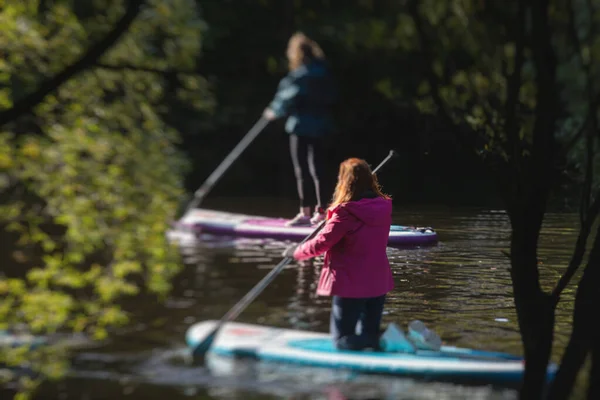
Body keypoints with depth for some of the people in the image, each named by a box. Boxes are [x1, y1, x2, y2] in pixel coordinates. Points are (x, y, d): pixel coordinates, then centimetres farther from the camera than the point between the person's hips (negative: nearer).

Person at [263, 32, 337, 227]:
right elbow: (331, 97, 12)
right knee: (317, 169, 12)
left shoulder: (300, 75, -15)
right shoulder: (324, 72, 8)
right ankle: (320, 210, 15)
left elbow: (290, 98, -12)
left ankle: (305, 212, -1)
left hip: (302, 125, -8)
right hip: (321, 126, 8)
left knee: (301, 169, -2)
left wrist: (275, 111, 4)